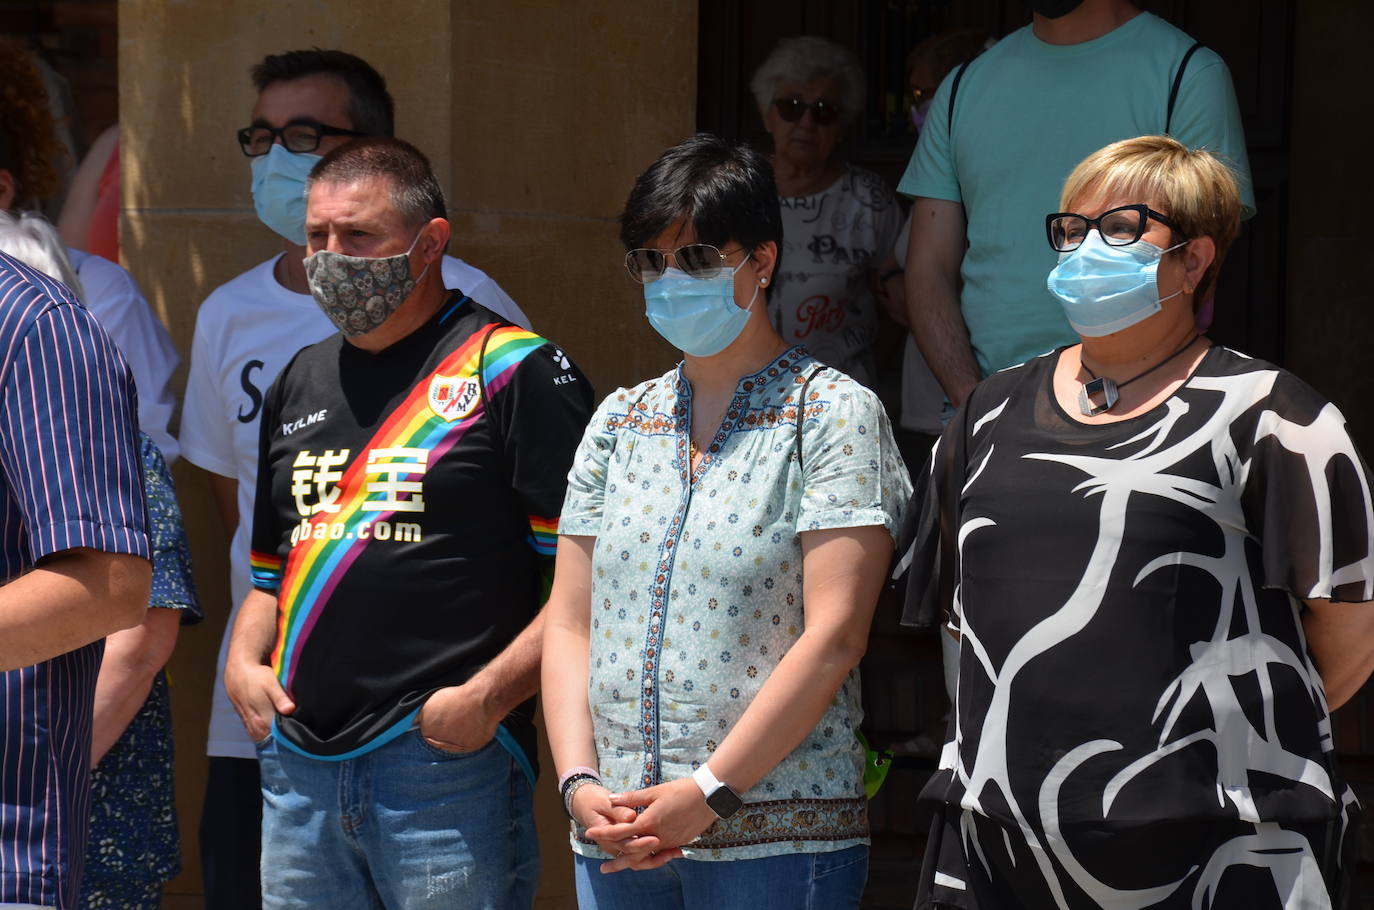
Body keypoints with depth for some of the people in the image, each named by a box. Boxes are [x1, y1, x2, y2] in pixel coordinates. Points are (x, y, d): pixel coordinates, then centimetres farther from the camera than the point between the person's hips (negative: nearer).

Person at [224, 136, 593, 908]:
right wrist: (243, 660, 8)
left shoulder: (513, 371, -5)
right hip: (298, 760, 6)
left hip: (449, 761, -6)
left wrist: (491, 695, -17)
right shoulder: (299, 385, 16)